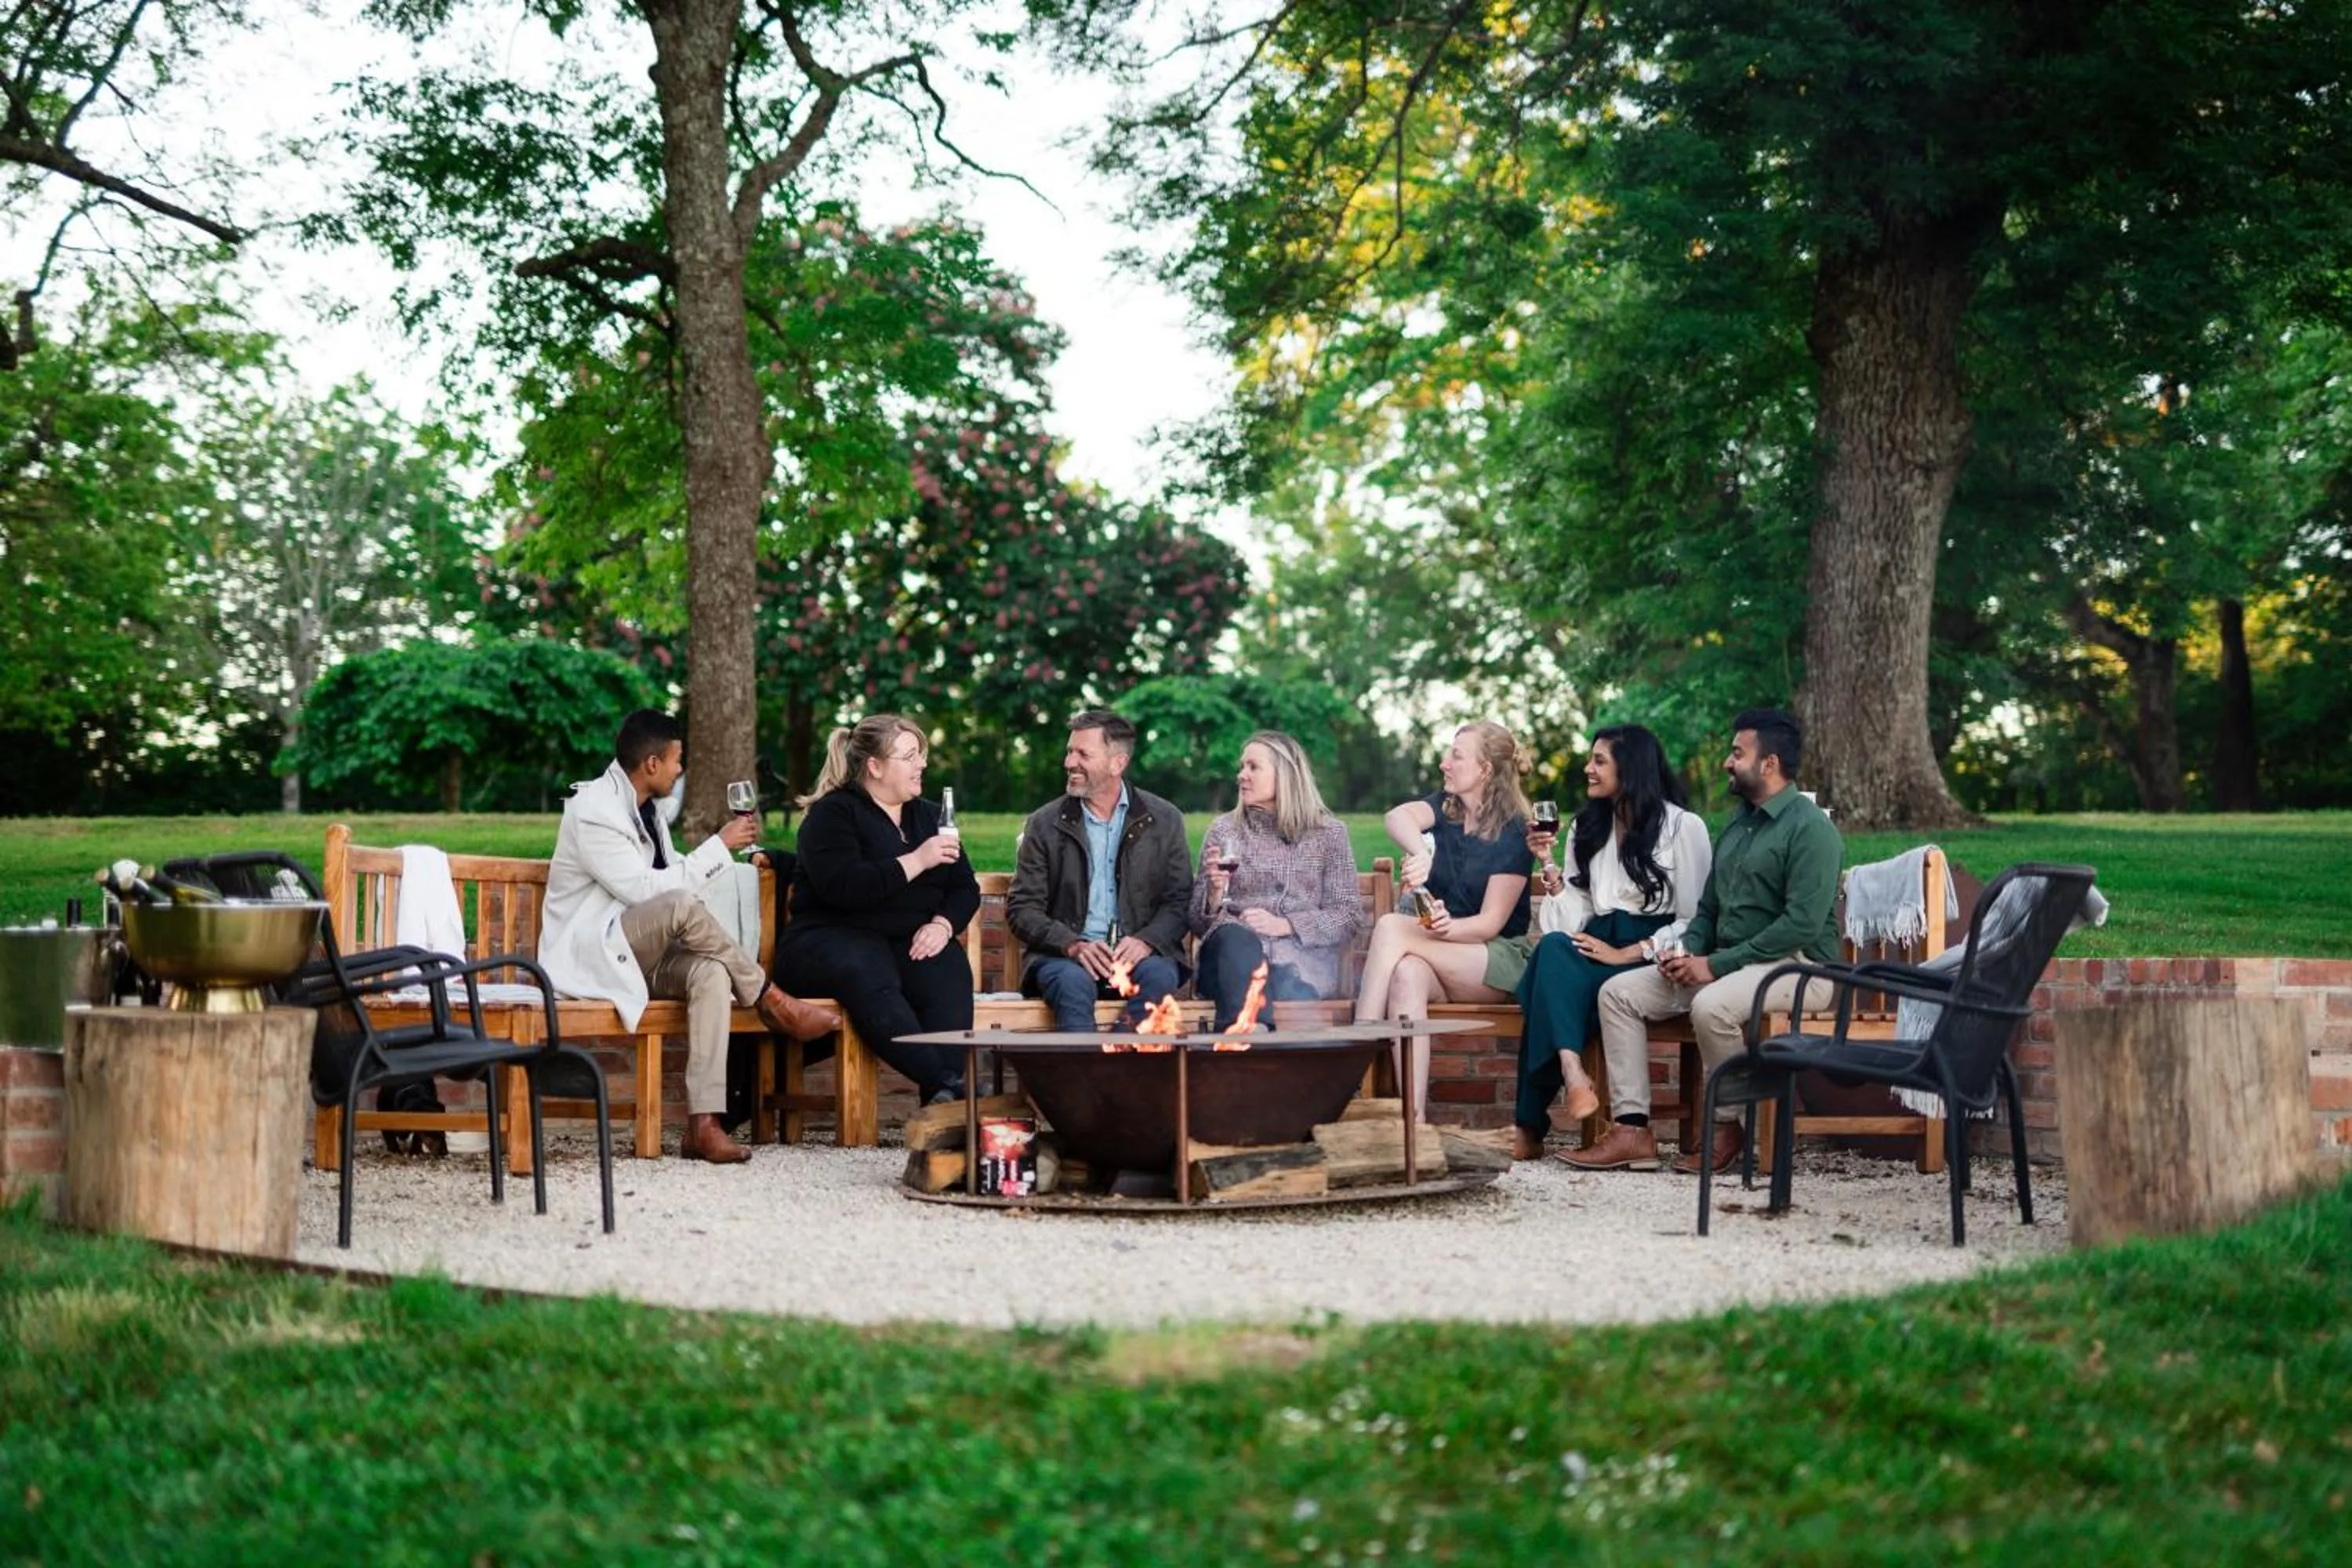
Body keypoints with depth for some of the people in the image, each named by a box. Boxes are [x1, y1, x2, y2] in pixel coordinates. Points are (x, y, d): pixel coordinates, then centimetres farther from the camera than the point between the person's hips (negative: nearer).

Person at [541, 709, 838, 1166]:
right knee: (683, 905, -34)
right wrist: (719, 846, -18)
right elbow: (647, 890, -23)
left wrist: (731, 853, 7)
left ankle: (704, 1122, -34)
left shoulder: (644, 809, 12)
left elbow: (673, 873, 22)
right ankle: (770, 1002, -15)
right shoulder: (593, 811, -17)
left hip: (640, 951, 8)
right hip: (588, 955, -8)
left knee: (711, 973, -26)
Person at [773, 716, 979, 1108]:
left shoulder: (928, 815, 21)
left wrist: (943, 925, -7)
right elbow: (843, 888, -17)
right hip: (834, 939, -5)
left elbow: (966, 889, 16)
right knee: (867, 976, -39)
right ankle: (947, 1085, -49)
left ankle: (942, 1103, -44)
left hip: (913, 942, 5)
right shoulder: (832, 814, 0)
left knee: (949, 972, -30)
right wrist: (916, 862, -16)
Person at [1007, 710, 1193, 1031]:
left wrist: (1146, 941, -14)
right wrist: (1072, 944, -14)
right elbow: (1021, 908, 4)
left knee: (1158, 975, -33)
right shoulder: (1045, 824, 9)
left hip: (1138, 954, 1)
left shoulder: (1164, 820, 10)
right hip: (1065, 956, 0)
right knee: (1073, 981, -34)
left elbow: (1181, 901, 7)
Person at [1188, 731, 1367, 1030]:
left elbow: (1349, 915, 6)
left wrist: (1285, 925, -9)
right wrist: (1215, 892, -10)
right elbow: (1199, 921, 14)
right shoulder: (1223, 831, 16)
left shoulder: (1328, 833, 12)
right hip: (1234, 950, 1)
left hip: (1302, 953, -1)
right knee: (1238, 940, -39)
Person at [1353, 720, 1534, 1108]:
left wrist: (1447, 927, -34)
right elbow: (1398, 818, -16)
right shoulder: (1444, 808, 9)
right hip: (1444, 961, 4)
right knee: (1407, 974, -34)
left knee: (1391, 927, -27)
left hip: (1498, 964, -4)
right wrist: (1420, 853, -39)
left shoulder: (1511, 834, -6)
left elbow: (1491, 923, -12)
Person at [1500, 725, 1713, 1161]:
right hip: (1599, 946, 5)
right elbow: (1575, 919, 9)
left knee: (1553, 967, -32)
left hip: (1653, 958, -5)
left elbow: (1694, 918, -6)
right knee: (1552, 949, -33)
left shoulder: (1682, 826, 0)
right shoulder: (1586, 827, 17)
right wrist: (1550, 867, -4)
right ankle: (1572, 1072, -46)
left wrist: (1629, 953, -15)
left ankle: (1532, 1121, -32)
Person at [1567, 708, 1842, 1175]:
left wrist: (1715, 965, -20)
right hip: (1726, 964, 9)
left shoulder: (1809, 829, -11)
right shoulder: (1738, 824, 18)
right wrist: (1687, 949, 0)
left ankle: (1726, 1128, -15)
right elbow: (1708, 907, 24)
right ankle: (1632, 1129, -14)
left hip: (1793, 964, -9)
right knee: (1618, 992, -6)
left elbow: (1803, 924, -21)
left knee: (1712, 1005, -38)